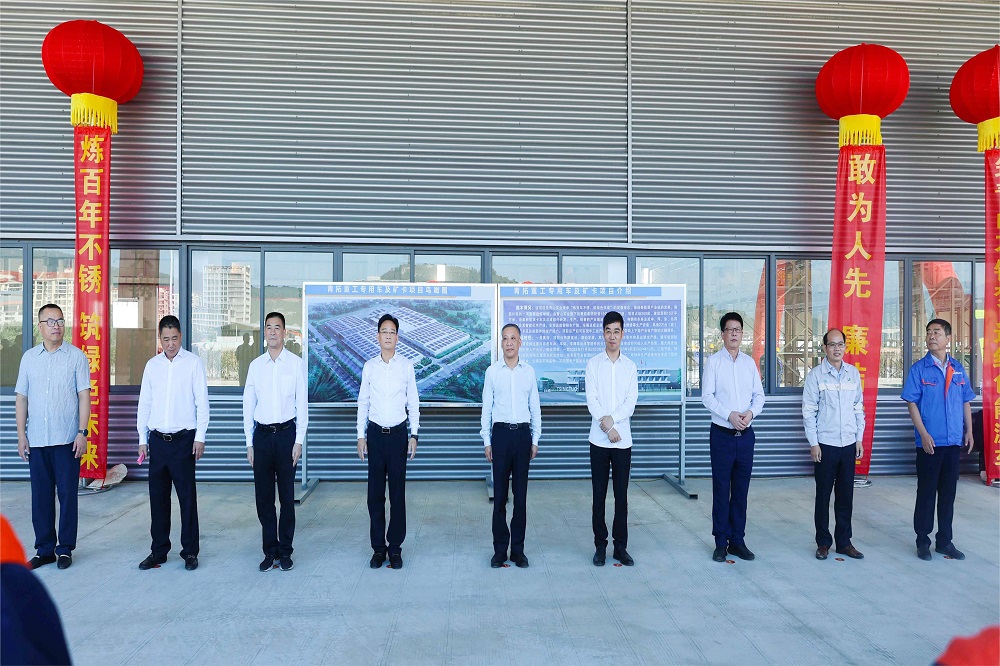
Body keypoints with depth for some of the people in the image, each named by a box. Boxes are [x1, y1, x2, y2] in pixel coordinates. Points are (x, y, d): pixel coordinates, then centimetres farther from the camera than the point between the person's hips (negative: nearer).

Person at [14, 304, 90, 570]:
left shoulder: (76, 356, -1)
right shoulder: (29, 357, 8)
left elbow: (84, 396, -3)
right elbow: (21, 398, 10)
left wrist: (82, 432, -9)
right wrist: (21, 434, 4)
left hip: (67, 439, -3)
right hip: (36, 439, 3)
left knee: (67, 494, 3)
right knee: (40, 496, 8)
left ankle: (65, 548, 15)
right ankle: (44, 549, 20)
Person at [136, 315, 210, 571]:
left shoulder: (193, 363, -2)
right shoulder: (152, 365, 9)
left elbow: (202, 402, -3)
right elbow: (144, 404, 13)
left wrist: (200, 437, -8)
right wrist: (143, 439, 9)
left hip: (184, 439, -4)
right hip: (157, 439, 4)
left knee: (187, 497, 1)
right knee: (158, 496, 10)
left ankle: (190, 552, 12)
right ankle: (158, 551, 23)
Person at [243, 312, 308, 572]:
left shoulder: (296, 363, -1)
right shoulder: (255, 365, 7)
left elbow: (302, 404, -2)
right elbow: (248, 406, 9)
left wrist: (298, 441, -7)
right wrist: (249, 443, 6)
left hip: (286, 433, -2)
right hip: (262, 434, 3)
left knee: (287, 496, 5)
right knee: (263, 496, 8)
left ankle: (285, 551, 18)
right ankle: (270, 551, 20)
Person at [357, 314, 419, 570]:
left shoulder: (406, 366, 1)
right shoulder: (369, 366, 3)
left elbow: (413, 403, 5)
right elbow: (363, 402, 8)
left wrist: (414, 434, 0)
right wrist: (361, 436, 5)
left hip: (398, 433, -1)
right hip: (375, 433, 1)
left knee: (398, 492, 3)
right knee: (375, 493, 5)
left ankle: (395, 547, 15)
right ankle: (378, 547, 17)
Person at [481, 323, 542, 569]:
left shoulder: (529, 371, 4)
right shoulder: (492, 371, 1)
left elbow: (535, 408, 9)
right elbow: (486, 408, 3)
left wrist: (535, 440, 6)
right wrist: (487, 442, 1)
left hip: (523, 433, 1)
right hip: (500, 432, -1)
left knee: (521, 493, 7)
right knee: (500, 493, 4)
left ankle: (518, 548, 18)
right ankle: (500, 549, 15)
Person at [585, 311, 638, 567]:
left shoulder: (630, 366, 7)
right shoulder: (593, 364, 3)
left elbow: (631, 402, -2)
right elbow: (592, 400, -5)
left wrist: (611, 419, -16)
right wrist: (607, 427, -13)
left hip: (623, 439, 1)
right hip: (599, 439, -1)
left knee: (622, 495, 6)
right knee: (599, 495, 4)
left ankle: (620, 547, 16)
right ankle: (600, 546, 15)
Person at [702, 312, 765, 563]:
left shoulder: (749, 362, 9)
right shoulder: (714, 361, -3)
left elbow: (759, 395, 9)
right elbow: (707, 396, -8)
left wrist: (751, 412, -11)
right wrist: (730, 415, -18)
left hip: (746, 434, 4)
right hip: (722, 434, -4)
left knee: (741, 490, 10)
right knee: (721, 490, 3)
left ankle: (737, 540, 21)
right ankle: (721, 542, 13)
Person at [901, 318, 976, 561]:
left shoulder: (958, 369, 7)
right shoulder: (919, 369, -5)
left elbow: (966, 402, 13)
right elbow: (912, 403, -7)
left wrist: (969, 431, 6)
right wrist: (924, 435, -14)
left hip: (954, 441, 4)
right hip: (930, 442, -4)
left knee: (948, 491, 11)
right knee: (926, 491, 3)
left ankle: (944, 541, 23)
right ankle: (923, 541, 14)